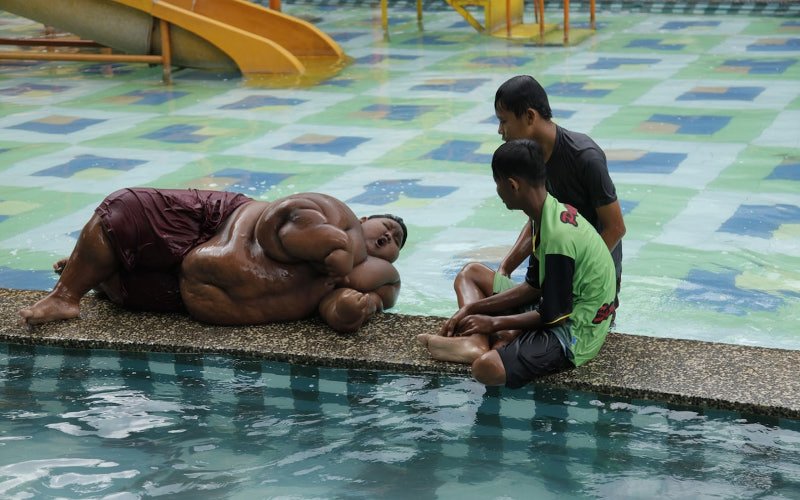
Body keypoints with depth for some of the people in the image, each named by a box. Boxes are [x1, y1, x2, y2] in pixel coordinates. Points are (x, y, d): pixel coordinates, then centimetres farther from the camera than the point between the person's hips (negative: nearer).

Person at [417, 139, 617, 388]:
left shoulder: (557, 235, -26)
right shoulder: (552, 212, 4)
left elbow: (553, 315, -20)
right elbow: (534, 288, 11)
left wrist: (495, 323, -9)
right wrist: (473, 308, 3)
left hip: (575, 333, -11)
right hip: (561, 313, 11)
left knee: (488, 367, -36)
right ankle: (476, 344, -9)